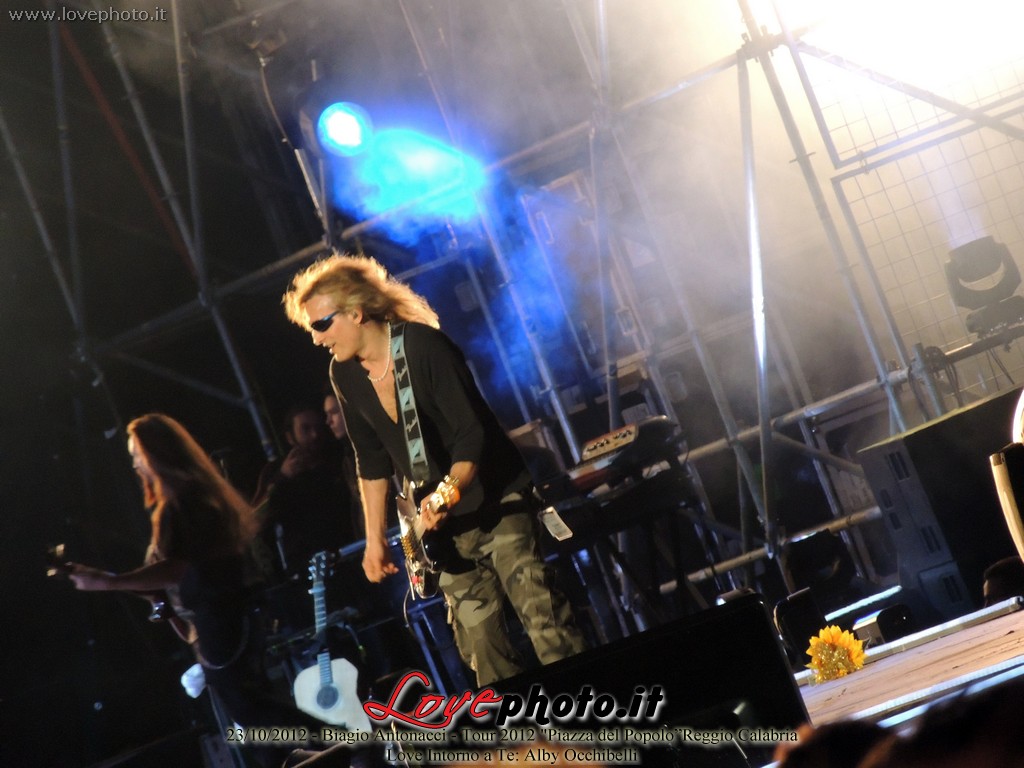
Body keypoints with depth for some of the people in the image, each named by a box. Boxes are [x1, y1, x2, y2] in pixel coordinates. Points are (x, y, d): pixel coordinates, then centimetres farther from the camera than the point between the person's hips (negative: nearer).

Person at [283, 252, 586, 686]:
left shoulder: (424, 346, -19)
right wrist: (375, 538, 9)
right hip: (442, 520, 6)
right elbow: (371, 459, 10)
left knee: (542, 615, -16)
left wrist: (450, 490, -37)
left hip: (494, 499, -6)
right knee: (481, 650, 4)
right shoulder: (345, 376, 0)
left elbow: (471, 433, -22)